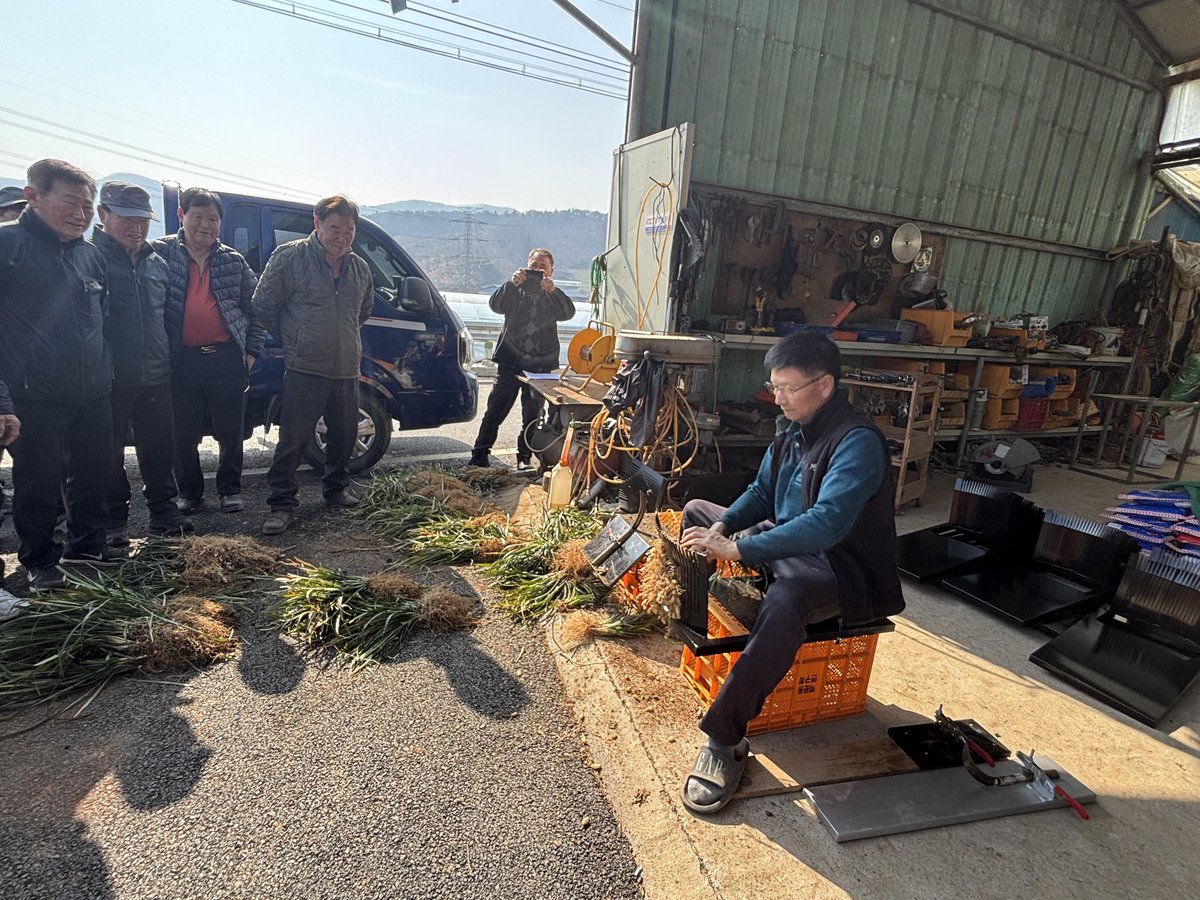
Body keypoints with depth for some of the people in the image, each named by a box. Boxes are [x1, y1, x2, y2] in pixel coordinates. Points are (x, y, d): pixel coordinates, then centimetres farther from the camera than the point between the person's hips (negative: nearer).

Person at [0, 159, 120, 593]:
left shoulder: (90, 255, 12)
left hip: (94, 395, 5)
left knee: (94, 475, 13)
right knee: (39, 484, 4)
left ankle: (86, 545, 30)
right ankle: (40, 560, 21)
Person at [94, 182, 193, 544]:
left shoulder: (158, 263, 13)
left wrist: (168, 360, 16)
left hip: (156, 377, 4)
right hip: (110, 378, -4)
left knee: (160, 448, 11)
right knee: (109, 452, 6)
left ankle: (163, 509, 23)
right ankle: (114, 518, 18)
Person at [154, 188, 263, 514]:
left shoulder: (233, 261, 9)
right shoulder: (162, 253, 5)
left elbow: (254, 307, 12)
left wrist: (252, 352, 4)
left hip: (227, 358, 1)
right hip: (182, 360, 0)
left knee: (231, 432, 7)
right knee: (183, 435, 8)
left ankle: (230, 489, 23)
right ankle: (189, 493, 25)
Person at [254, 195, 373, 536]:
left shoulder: (359, 268, 10)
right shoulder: (290, 257, -6)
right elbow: (263, 305, 0)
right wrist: (292, 339, 6)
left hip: (347, 370, 5)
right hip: (304, 369, -5)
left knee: (344, 436, 15)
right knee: (293, 440, -2)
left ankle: (337, 489, 33)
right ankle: (281, 504, 8)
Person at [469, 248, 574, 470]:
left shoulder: (553, 297, 10)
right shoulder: (515, 291, 9)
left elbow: (568, 313, -11)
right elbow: (496, 305, -9)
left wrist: (552, 290, -27)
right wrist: (511, 284, -24)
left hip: (540, 365, 1)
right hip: (511, 361, 0)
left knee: (533, 414, 5)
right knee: (496, 409, 0)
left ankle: (525, 457, 15)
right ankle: (480, 453, 7)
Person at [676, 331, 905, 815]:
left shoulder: (858, 443, -24)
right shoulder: (791, 428, 2)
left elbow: (825, 524, -36)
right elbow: (761, 492, 11)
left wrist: (737, 548, -37)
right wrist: (722, 528, -8)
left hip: (839, 566, -9)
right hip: (783, 541, 9)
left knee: (784, 600, -42)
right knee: (696, 512, 15)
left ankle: (724, 740, -28)